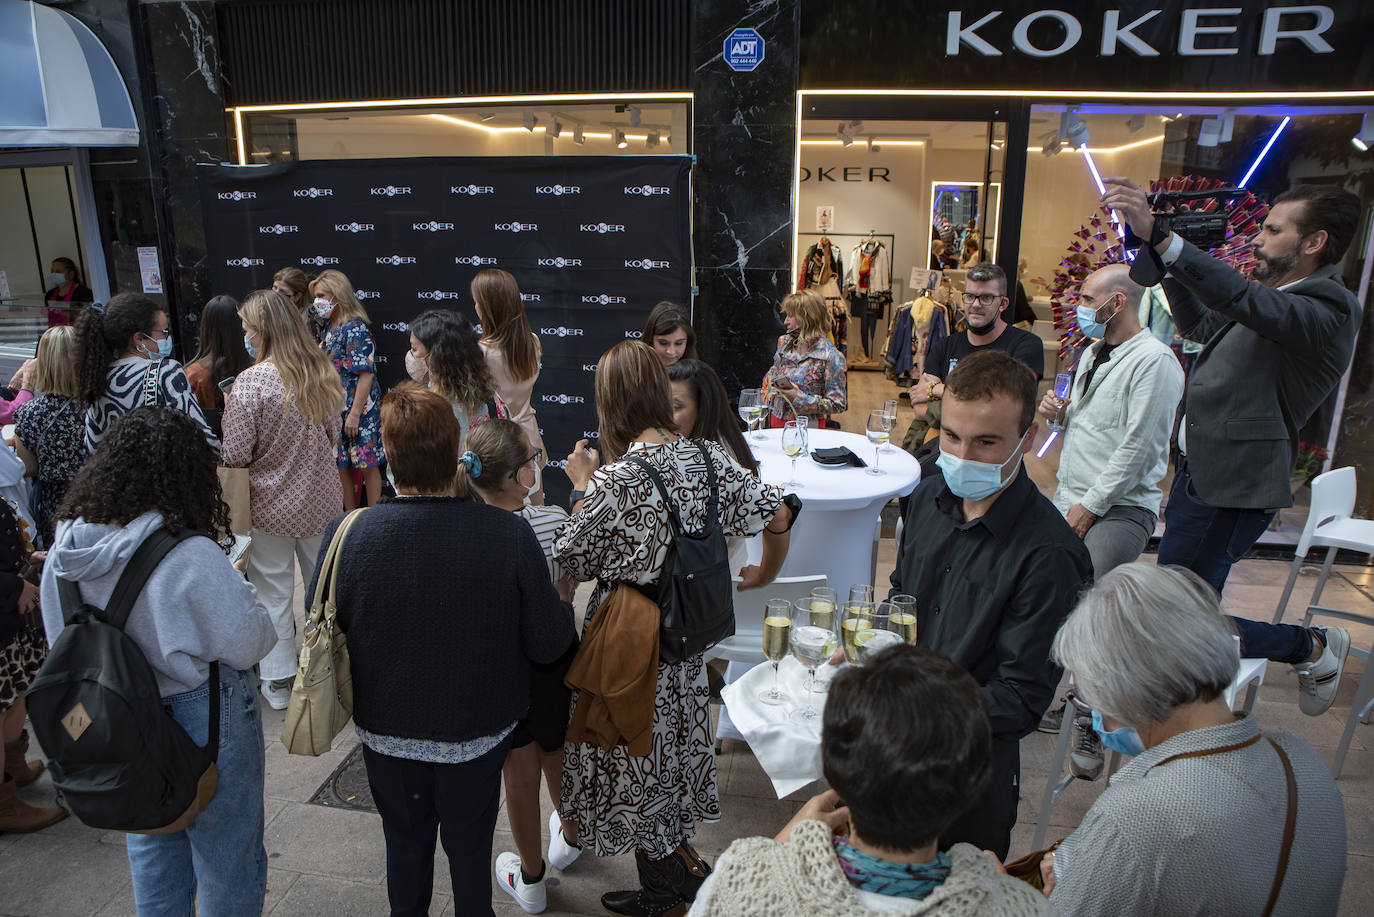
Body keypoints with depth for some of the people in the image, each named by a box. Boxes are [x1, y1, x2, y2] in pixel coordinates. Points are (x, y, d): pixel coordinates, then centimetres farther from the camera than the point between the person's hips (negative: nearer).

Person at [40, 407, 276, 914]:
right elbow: (248, 642, -21)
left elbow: (62, 640, 4)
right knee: (226, 851, 16)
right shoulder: (190, 558, -30)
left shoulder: (65, 551, -9)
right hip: (203, 724, -6)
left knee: (151, 845, 29)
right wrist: (236, 587, -4)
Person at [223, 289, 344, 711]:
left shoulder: (251, 383, -21)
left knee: (273, 593, 11)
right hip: (321, 499, 4)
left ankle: (277, 683, 22)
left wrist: (230, 413, 1)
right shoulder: (322, 372, -4)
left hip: (270, 506, -4)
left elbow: (235, 454, -17)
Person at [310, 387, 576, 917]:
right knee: (471, 846, 23)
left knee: (405, 842, 27)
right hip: (479, 731, -1)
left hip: (387, 731, 1)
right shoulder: (510, 535, -27)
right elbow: (550, 644, -17)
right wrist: (566, 601, 4)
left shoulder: (346, 536, -24)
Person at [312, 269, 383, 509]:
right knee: (341, 467, 12)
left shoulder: (355, 328, -13)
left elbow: (366, 374, -19)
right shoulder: (329, 330, 12)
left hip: (360, 409, -8)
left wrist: (355, 413, -21)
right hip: (334, 411, 8)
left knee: (367, 465, 0)